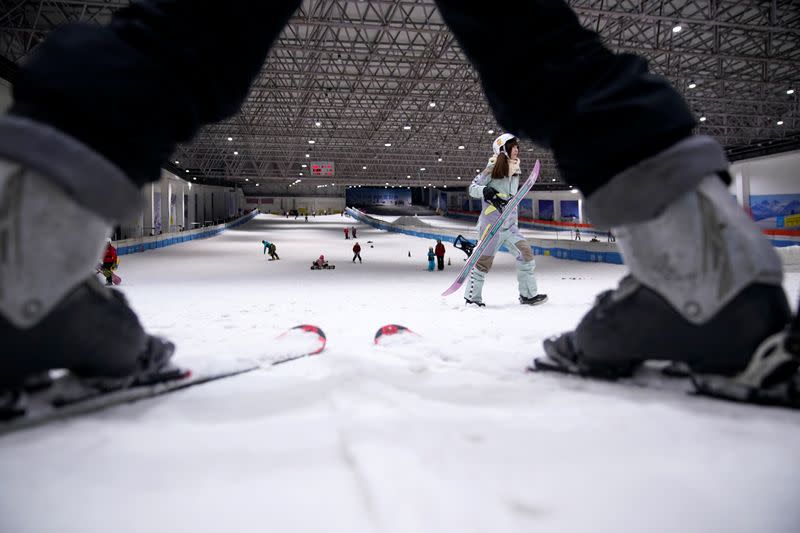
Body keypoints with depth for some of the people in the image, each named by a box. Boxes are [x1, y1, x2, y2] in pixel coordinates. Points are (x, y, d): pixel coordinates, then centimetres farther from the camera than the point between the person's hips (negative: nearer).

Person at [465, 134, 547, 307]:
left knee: (526, 253, -2)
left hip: (509, 225, 7)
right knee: (484, 261, -2)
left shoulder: (515, 172, 13)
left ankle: (528, 294, 7)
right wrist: (485, 191, -25)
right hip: (492, 223, -7)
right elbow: (473, 187, -8)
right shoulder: (492, 169, -9)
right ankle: (472, 297, 11)